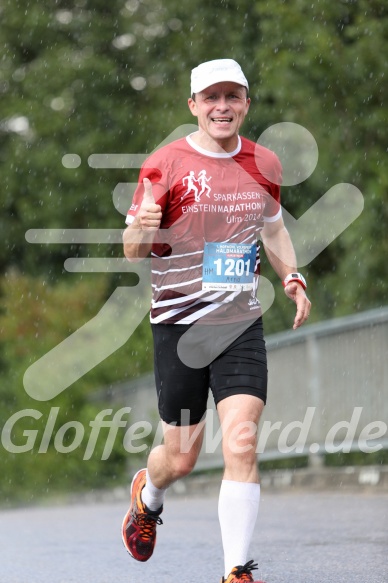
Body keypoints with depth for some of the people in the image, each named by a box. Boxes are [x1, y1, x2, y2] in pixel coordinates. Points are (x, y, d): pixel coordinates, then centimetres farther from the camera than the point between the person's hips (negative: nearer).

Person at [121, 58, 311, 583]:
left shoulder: (264, 165, 5)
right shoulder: (165, 165, -8)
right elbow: (132, 250, -6)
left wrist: (292, 276, 6)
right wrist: (140, 229, -30)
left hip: (242, 323, 2)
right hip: (179, 323, -2)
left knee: (242, 443, -13)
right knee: (182, 456, 6)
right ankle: (147, 496, 43)